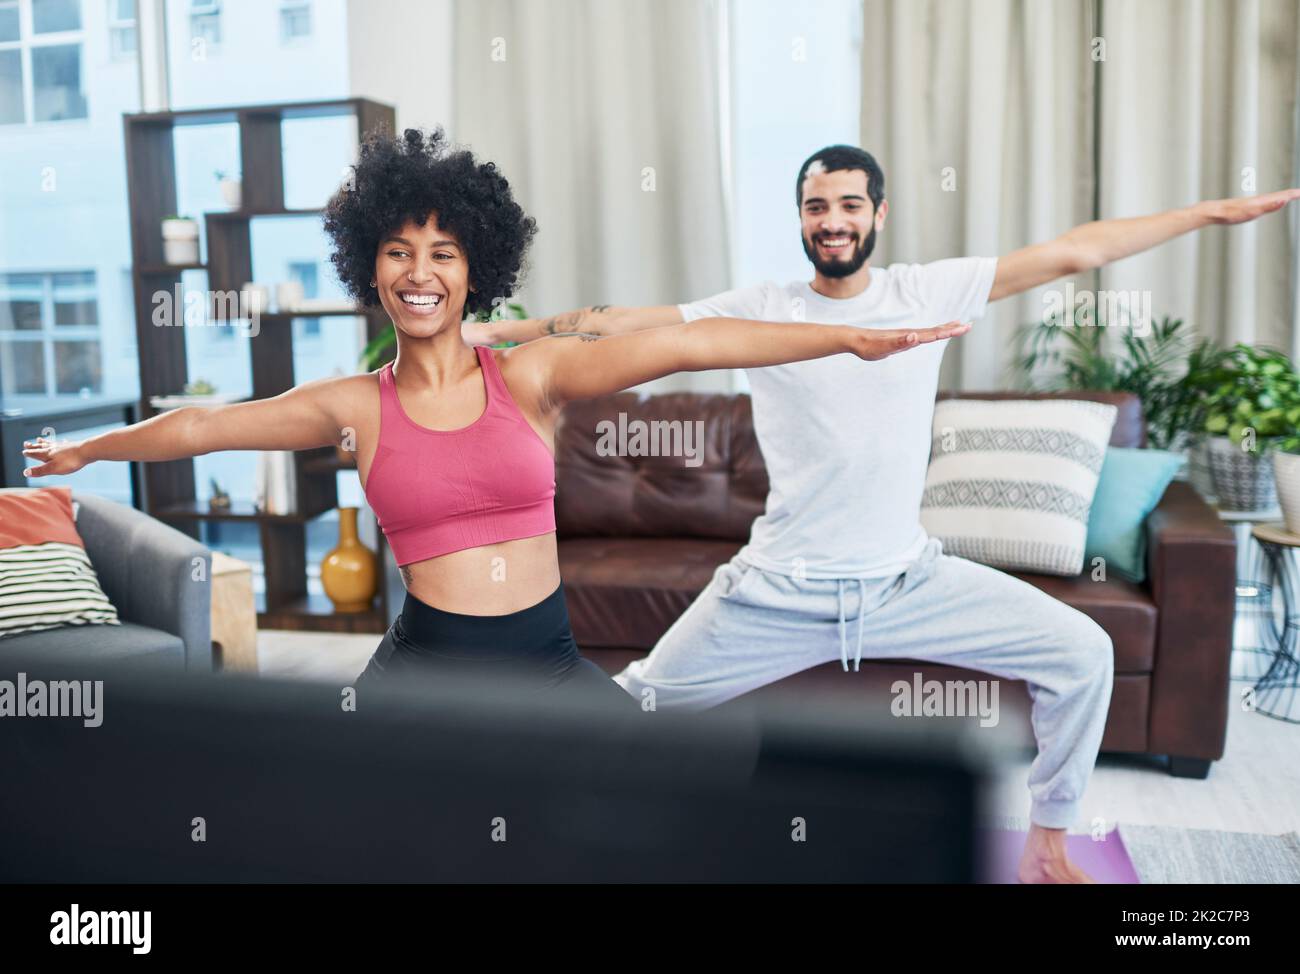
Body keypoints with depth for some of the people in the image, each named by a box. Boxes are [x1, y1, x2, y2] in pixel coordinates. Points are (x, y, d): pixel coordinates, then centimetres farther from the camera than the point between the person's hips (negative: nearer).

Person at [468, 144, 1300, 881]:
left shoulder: (930, 291, 1)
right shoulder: (760, 309, -3)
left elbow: (1072, 253, 2)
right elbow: (624, 324, -9)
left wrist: (1214, 211, 4)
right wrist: (498, 331, -17)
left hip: (910, 581, 2)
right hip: (780, 593, -1)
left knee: (1082, 652, -3)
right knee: (632, 703, -2)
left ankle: (1047, 849, 17)